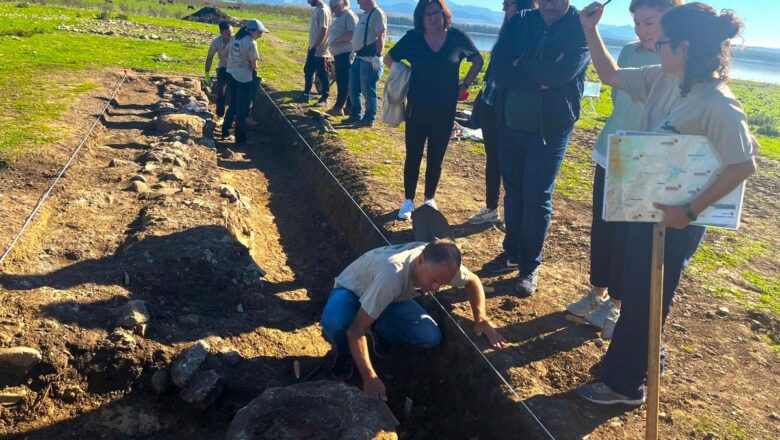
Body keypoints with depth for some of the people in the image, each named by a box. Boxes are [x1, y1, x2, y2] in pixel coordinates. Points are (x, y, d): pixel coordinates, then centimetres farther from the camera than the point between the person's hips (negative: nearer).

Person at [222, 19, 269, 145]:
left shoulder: (234, 38, 5)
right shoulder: (251, 43, -18)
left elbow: (229, 55, 9)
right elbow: (253, 64, -14)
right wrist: (254, 71, 6)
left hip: (231, 74, 7)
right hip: (244, 78, -7)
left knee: (233, 105, 22)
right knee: (242, 109, 4)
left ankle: (225, 130, 29)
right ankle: (240, 137, 12)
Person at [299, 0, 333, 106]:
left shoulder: (323, 10, -18)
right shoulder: (316, 9, 11)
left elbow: (323, 32, -22)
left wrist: (315, 48, -22)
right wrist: (311, 47, 19)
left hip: (320, 50, -10)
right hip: (313, 48, 10)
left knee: (322, 75, 1)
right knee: (308, 71, 16)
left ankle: (324, 98, 12)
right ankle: (306, 94, 26)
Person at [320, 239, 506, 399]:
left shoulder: (440, 265, -26)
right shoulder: (392, 275, -45)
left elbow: (473, 280, -3)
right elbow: (356, 329, -39)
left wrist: (481, 318, -16)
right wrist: (369, 378, -38)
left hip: (391, 298, 5)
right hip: (351, 291, -5)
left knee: (431, 337, -18)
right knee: (335, 321, -40)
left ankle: (378, 331, 12)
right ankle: (345, 353, -4)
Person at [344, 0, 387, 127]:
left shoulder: (378, 14, -14)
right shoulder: (364, 15, 17)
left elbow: (381, 36, -21)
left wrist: (378, 56, -25)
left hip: (370, 60, -10)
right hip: (358, 58, 10)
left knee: (368, 91, -1)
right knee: (353, 89, 15)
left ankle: (369, 119, 10)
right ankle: (356, 115, 26)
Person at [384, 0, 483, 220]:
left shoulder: (457, 37, -5)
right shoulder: (413, 38, -5)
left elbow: (478, 61, 10)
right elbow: (389, 59, 9)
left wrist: (465, 84, 1)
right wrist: (407, 77, 0)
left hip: (445, 111, 0)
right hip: (417, 110, 0)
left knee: (436, 158, 11)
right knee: (413, 157, 6)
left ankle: (429, 199, 27)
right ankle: (408, 201, 19)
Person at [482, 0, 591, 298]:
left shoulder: (581, 28, -8)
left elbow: (561, 73, -24)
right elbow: (499, 67, -12)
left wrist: (520, 66, -13)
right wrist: (539, 80, -22)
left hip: (550, 129, -4)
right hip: (510, 124, 4)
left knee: (537, 199, 1)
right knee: (512, 192, 14)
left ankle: (530, 266, 17)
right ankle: (512, 253, 31)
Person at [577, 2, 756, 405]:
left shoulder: (717, 105, -24)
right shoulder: (662, 80, -1)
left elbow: (744, 165, -25)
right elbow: (610, 75, 11)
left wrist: (689, 212, -25)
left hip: (675, 220, -8)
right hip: (645, 208, 8)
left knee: (643, 299, 6)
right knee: (634, 292, 22)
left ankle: (624, 384, 25)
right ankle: (645, 359, 45)